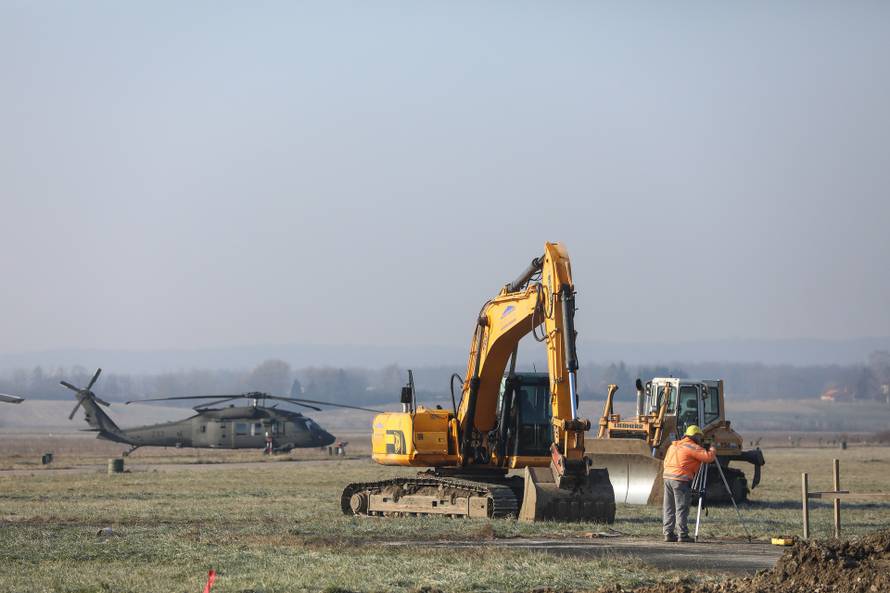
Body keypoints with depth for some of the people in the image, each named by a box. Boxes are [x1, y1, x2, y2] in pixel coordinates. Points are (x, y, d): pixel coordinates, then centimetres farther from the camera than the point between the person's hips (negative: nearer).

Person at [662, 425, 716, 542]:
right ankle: (683, 535, -6)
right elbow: (708, 457, -12)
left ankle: (668, 533, 9)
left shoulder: (673, 446, 20)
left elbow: (666, 462, 23)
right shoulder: (692, 447, -6)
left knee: (669, 508, 9)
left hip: (667, 477, 8)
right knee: (682, 508, -5)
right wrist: (713, 450, 7)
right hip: (680, 479, -8)